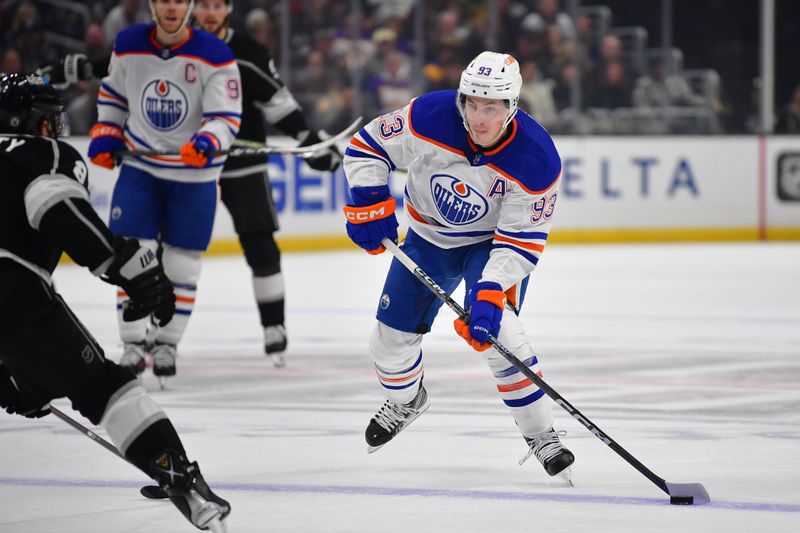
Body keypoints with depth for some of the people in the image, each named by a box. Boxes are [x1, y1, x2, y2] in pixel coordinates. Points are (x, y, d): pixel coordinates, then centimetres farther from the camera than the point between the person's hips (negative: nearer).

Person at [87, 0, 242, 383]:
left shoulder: (214, 56, -15)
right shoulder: (128, 46, -5)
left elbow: (226, 118, -18)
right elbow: (113, 93, 14)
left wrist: (207, 142, -37)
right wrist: (105, 135, 4)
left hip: (194, 175, -2)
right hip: (139, 167, 2)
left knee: (181, 264, 6)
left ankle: (166, 344, 22)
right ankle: (133, 345, 3)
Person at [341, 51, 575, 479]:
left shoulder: (536, 159, -30)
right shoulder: (429, 117, -28)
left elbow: (522, 240, -26)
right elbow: (367, 146, -11)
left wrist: (491, 292, -37)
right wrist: (369, 203, -22)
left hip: (493, 243, -3)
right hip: (428, 237, 3)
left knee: (493, 327, -27)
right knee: (391, 339, 6)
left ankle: (540, 435, -15)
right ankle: (405, 399, 42)